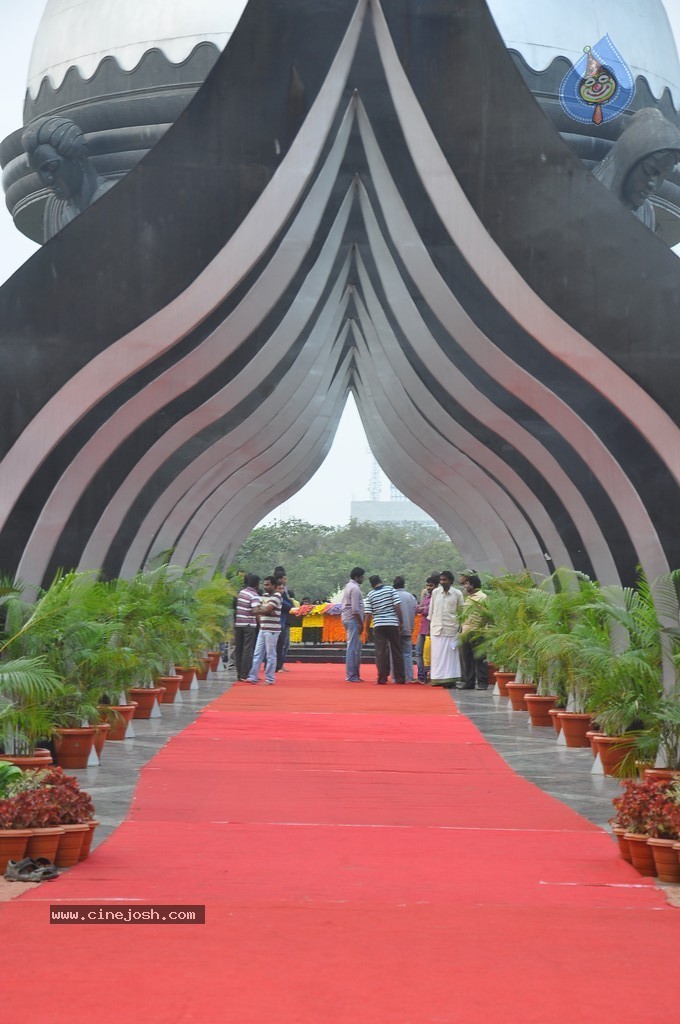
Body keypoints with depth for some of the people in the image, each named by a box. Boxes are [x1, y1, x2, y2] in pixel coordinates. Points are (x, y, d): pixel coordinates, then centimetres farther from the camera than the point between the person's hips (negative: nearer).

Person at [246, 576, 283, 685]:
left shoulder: (276, 596, -9)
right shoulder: (265, 596, 17)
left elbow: (267, 610, -18)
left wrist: (259, 610, -3)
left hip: (272, 630, -8)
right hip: (263, 628, 8)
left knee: (270, 655, -2)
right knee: (257, 654, 8)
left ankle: (269, 679, 3)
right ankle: (253, 677, 12)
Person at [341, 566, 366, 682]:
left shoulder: (349, 586, 18)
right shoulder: (355, 588, -13)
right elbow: (355, 609, -19)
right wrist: (361, 623, -12)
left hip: (346, 619, 10)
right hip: (353, 620, -10)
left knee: (356, 647, 15)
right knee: (353, 647, -7)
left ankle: (355, 674, 19)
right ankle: (351, 675, -6)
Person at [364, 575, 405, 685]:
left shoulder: (370, 595, 4)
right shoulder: (391, 589, 1)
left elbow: (368, 614, 1)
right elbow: (397, 606, -6)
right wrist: (400, 622, 0)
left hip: (378, 625, 0)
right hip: (393, 624, 0)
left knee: (381, 652, 2)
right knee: (396, 651, 8)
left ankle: (382, 678, -2)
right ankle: (400, 678, 11)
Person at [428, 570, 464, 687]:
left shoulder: (457, 594, -1)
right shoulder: (435, 592, 5)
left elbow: (461, 612, 4)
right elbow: (431, 610, 11)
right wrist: (430, 626, 11)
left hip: (451, 628, -2)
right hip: (436, 628, 2)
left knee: (450, 654, -1)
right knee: (437, 654, 2)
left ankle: (450, 678, 1)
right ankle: (437, 678, 7)